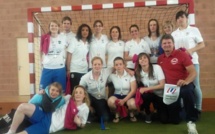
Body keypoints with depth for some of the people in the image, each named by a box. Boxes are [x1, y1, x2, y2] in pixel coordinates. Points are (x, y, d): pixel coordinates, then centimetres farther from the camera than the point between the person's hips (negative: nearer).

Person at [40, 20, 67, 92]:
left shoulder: (63, 38, 1)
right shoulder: (45, 38, 3)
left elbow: (66, 52, 12)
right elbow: (42, 52, 14)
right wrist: (43, 62, 8)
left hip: (60, 68, 0)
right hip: (47, 68, 1)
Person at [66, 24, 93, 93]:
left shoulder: (89, 43, 9)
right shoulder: (74, 40, -3)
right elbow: (69, 55, -6)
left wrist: (89, 67, 5)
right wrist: (68, 69, -10)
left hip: (85, 71, 4)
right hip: (74, 70, -4)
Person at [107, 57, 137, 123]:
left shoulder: (130, 74, -9)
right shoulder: (112, 75, -5)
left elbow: (133, 90, -12)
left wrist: (124, 100, -21)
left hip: (128, 96, -1)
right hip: (117, 95, 1)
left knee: (132, 104, -35)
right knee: (110, 101, -32)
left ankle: (131, 114, 3)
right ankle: (117, 114, 0)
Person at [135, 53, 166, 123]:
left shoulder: (156, 67, -17)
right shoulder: (138, 72, -5)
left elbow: (162, 85, -18)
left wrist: (146, 89, -24)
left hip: (161, 95, -2)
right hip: (149, 94, 2)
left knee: (164, 119, -14)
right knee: (144, 95, -34)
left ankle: (158, 109, 22)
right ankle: (148, 114, -4)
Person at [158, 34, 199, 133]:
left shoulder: (182, 54, -8)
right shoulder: (160, 58, 7)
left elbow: (193, 72, -15)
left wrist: (186, 81, -35)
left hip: (183, 85, -4)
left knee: (187, 92, -43)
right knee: (173, 120, 2)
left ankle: (191, 121, -28)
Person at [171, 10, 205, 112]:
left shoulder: (194, 30, 4)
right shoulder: (174, 34, 13)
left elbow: (202, 45, 0)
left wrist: (191, 50, -16)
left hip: (192, 61, -3)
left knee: (195, 85, -1)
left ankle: (198, 108, 10)